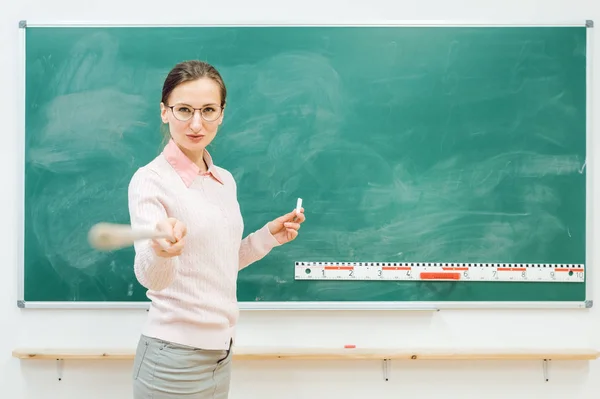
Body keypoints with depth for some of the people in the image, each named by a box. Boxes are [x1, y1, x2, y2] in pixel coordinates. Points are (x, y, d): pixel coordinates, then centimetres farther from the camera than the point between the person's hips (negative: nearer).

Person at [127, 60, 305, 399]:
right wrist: (160, 251, -45)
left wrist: (269, 236, 5)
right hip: (174, 355, -6)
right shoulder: (150, 180, -14)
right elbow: (152, 279, -26)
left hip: (221, 351, 6)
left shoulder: (225, 180, 5)